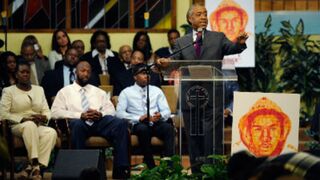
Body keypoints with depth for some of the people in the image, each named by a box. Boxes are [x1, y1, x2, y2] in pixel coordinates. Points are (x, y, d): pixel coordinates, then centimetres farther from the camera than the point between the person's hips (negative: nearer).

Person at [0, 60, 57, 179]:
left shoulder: (39, 89, 20)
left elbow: (47, 112, 15)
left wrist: (43, 117, -10)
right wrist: (23, 119, -15)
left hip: (38, 127, 4)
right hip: (17, 127, -4)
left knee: (52, 132, -33)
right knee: (30, 125, -41)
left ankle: (32, 167, -38)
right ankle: (35, 165, -45)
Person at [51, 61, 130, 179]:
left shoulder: (98, 92, 29)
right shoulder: (65, 91, 18)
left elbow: (111, 109, 19)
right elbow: (55, 112, 3)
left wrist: (100, 114, -7)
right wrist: (80, 115, -10)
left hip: (100, 121, 3)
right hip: (78, 122, -3)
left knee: (121, 123, -28)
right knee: (77, 124, -41)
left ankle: (121, 169, -34)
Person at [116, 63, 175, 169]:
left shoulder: (156, 91, 21)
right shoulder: (127, 92, 12)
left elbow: (167, 111, 13)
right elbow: (119, 113, -1)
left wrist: (160, 115, -13)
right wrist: (139, 118, -15)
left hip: (157, 123, 3)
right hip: (139, 124, -2)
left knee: (168, 127, -31)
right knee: (143, 129, -38)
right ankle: (150, 166, -33)